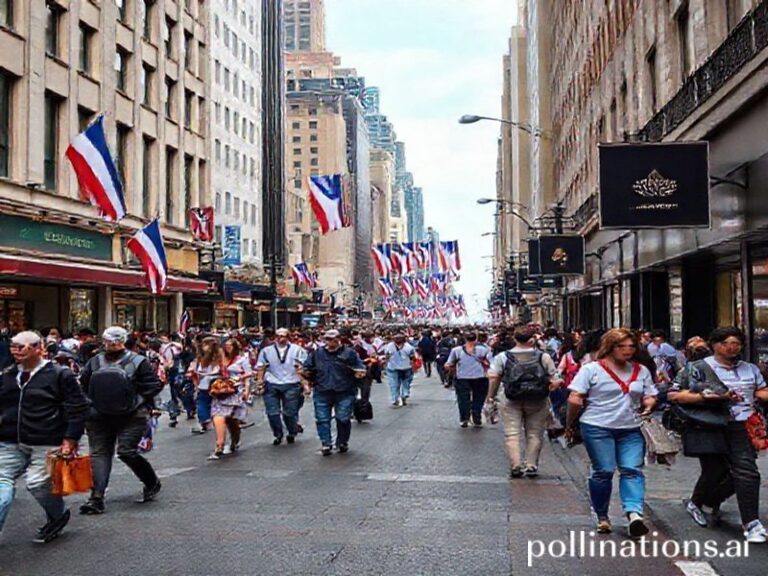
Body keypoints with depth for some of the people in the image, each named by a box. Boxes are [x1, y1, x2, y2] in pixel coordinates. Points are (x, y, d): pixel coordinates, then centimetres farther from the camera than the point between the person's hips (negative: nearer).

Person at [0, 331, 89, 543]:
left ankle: (59, 516, 21)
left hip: (46, 445, -5)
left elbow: (78, 409, -6)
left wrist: (70, 439, -10)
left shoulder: (60, 375, -7)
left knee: (38, 483, -7)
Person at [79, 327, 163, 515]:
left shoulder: (137, 362, -5)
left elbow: (154, 386, -6)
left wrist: (136, 403, -9)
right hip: (100, 417, 5)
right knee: (99, 454, 1)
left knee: (126, 451, -10)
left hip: (131, 417, -5)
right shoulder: (95, 362, 8)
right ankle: (96, 498, 3)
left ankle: (152, 483, 13)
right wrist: (92, 403, 2)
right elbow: (83, 385, 15)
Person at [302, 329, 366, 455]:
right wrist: (307, 373, -3)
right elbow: (307, 367, 18)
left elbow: (361, 368, 2)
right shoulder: (317, 353, 9)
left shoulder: (349, 353, 1)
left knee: (343, 419, 1)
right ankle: (326, 444, 6)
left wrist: (359, 373, -19)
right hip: (322, 393, 2)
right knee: (322, 419, -2)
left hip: (344, 393, -2)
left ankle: (342, 443, 20)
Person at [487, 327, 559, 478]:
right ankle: (531, 466, 10)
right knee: (534, 433, 10)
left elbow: (494, 378, -2)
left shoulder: (502, 357, -2)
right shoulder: (544, 357, -3)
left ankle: (515, 466, -2)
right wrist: (554, 384, 21)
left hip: (512, 402, 0)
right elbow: (553, 380, 0)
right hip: (537, 402, 1)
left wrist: (491, 396, 9)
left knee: (512, 433, 3)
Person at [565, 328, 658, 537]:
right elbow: (575, 399, -4)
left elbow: (650, 396, 18)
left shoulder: (641, 371, 11)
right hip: (598, 428, -4)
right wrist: (570, 424, -1)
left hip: (631, 430, 4)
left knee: (633, 470, -11)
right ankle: (602, 517, 14)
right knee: (603, 471, -1)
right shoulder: (592, 369, -4)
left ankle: (634, 513, -20)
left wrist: (648, 405, -5)